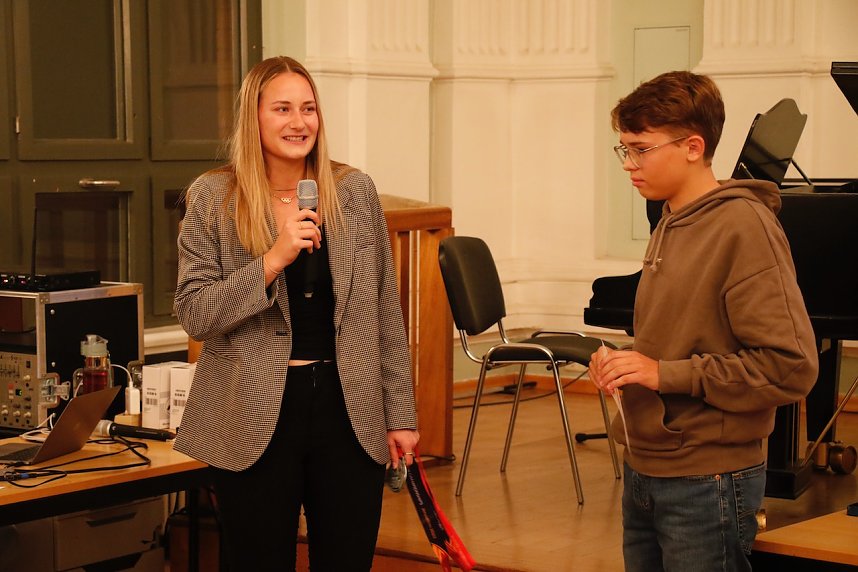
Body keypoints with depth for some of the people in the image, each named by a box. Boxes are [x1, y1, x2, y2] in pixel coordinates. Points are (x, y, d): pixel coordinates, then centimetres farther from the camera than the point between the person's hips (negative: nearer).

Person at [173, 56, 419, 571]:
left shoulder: (355, 191, 4)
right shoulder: (213, 198, -2)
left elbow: (385, 312, 8)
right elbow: (194, 315, -7)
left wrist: (400, 413, 7)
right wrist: (273, 260, -19)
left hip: (348, 409, 2)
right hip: (256, 419, -2)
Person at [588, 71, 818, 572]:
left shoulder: (744, 226, -15)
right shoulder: (672, 224, 10)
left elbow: (790, 368, -21)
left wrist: (666, 374, -21)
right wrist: (624, 364, 2)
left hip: (706, 482, -8)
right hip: (645, 471, 8)